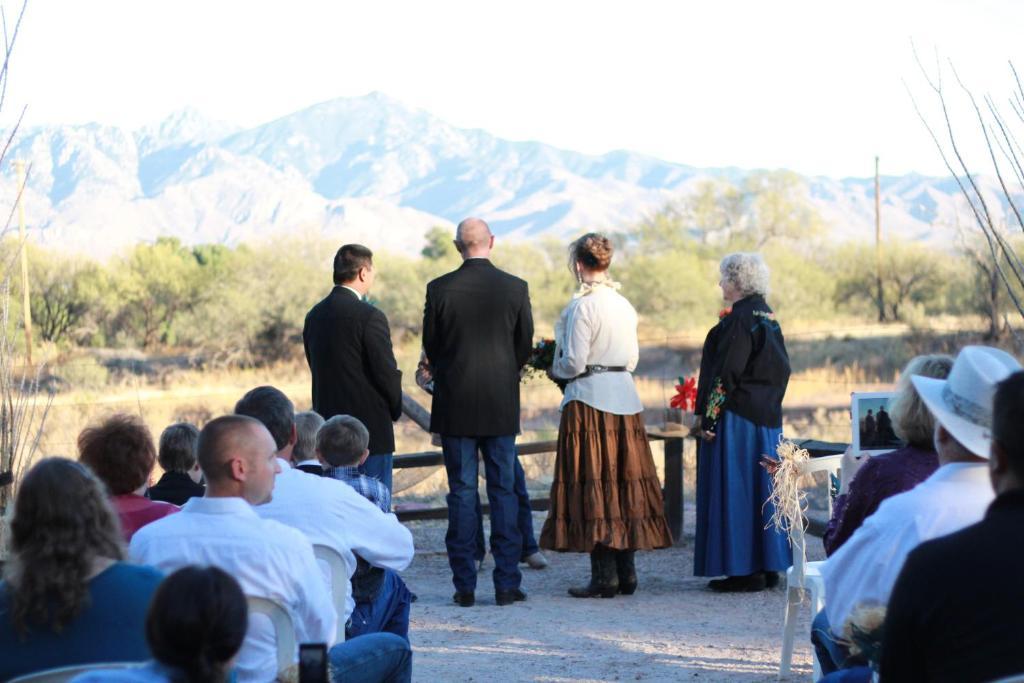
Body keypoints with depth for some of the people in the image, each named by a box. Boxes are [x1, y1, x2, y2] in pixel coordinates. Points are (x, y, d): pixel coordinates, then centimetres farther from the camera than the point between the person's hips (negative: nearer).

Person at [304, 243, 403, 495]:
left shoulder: (314, 316, 8)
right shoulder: (369, 316, -15)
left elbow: (316, 368, 13)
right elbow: (387, 372, -14)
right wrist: (395, 409, 4)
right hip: (371, 428, -7)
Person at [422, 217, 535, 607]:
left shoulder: (439, 289, -5)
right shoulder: (516, 288, -3)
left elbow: (430, 347, 3)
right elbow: (525, 345, 4)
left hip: (454, 406, 0)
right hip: (502, 404, 0)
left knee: (461, 494, 4)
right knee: (503, 491, 6)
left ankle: (465, 586, 4)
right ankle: (506, 584, 5)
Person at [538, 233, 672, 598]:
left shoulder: (582, 306, -13)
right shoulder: (624, 304, 9)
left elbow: (574, 363, -15)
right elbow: (633, 357, 14)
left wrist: (555, 367, 5)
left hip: (589, 398, -7)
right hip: (624, 396, 7)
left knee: (593, 487, -3)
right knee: (623, 483, 10)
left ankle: (604, 576, -5)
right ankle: (626, 571, 13)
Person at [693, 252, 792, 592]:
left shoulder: (739, 319, -15)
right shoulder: (767, 316, 12)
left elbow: (727, 373, -19)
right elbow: (780, 369, 16)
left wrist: (709, 417, -16)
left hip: (737, 420, -9)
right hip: (766, 417, 9)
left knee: (734, 490, -4)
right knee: (761, 488, 12)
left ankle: (744, 570, -2)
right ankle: (767, 565, 16)